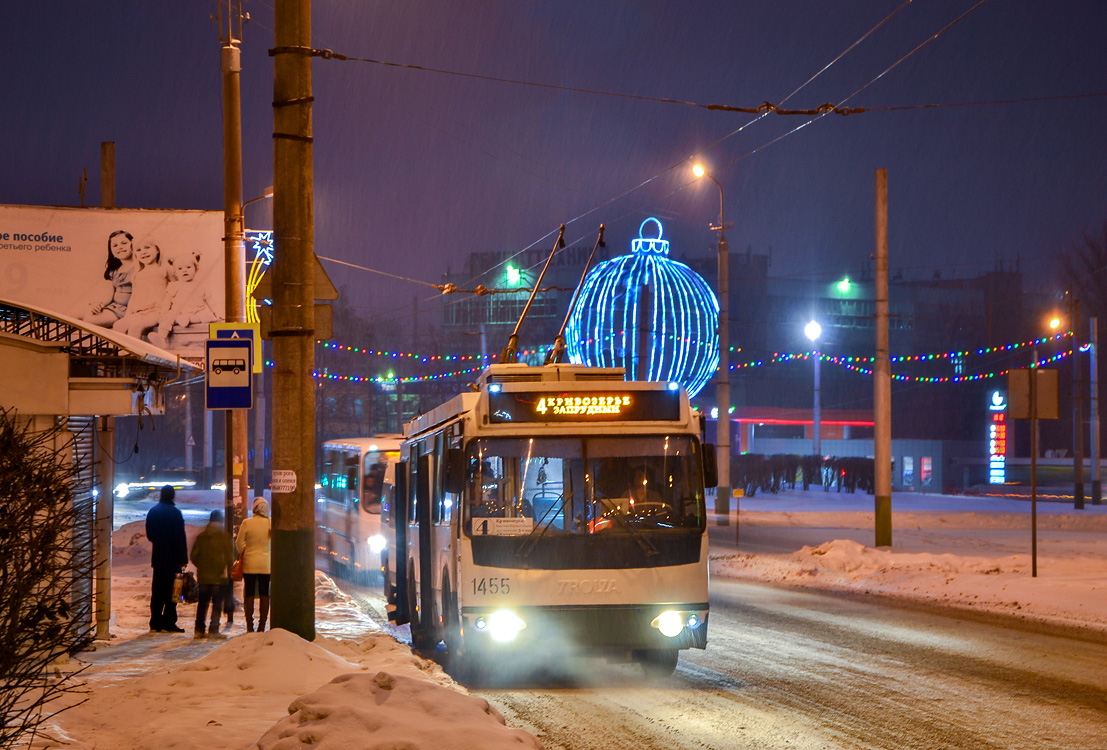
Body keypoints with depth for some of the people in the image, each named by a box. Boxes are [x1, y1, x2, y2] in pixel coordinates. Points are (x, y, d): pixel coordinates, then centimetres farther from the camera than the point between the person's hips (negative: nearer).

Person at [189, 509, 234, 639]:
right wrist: (229, 571, 8)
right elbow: (229, 557, -6)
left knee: (202, 603, 12)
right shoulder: (224, 536, -6)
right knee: (217, 603, 1)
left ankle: (199, 630, 11)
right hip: (219, 576, -4)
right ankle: (213, 630, -5)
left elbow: (193, 556, 6)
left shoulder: (201, 536, 5)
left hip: (203, 575, 4)